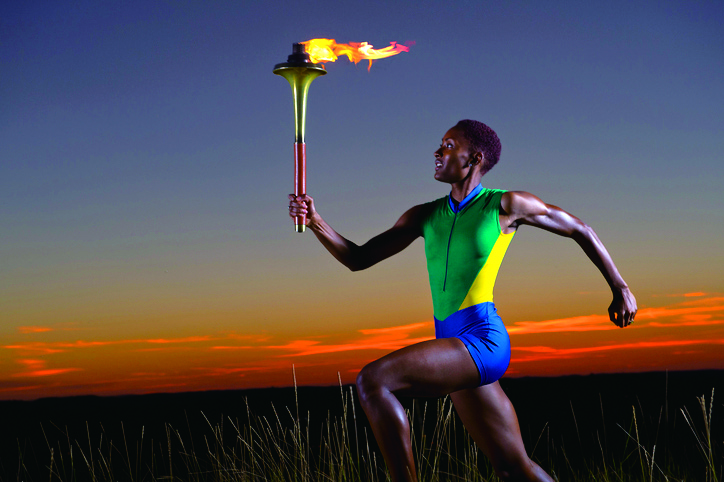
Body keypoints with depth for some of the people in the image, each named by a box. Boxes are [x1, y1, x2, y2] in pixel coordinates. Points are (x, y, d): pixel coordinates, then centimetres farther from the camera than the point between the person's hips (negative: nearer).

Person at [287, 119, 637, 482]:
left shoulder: (506, 205, 0)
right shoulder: (425, 216, 15)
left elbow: (581, 231, 11)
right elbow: (357, 259, 13)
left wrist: (620, 287, 16)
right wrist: (315, 222, -2)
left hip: (482, 340, -6)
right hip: (454, 346, 6)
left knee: (371, 381, -23)